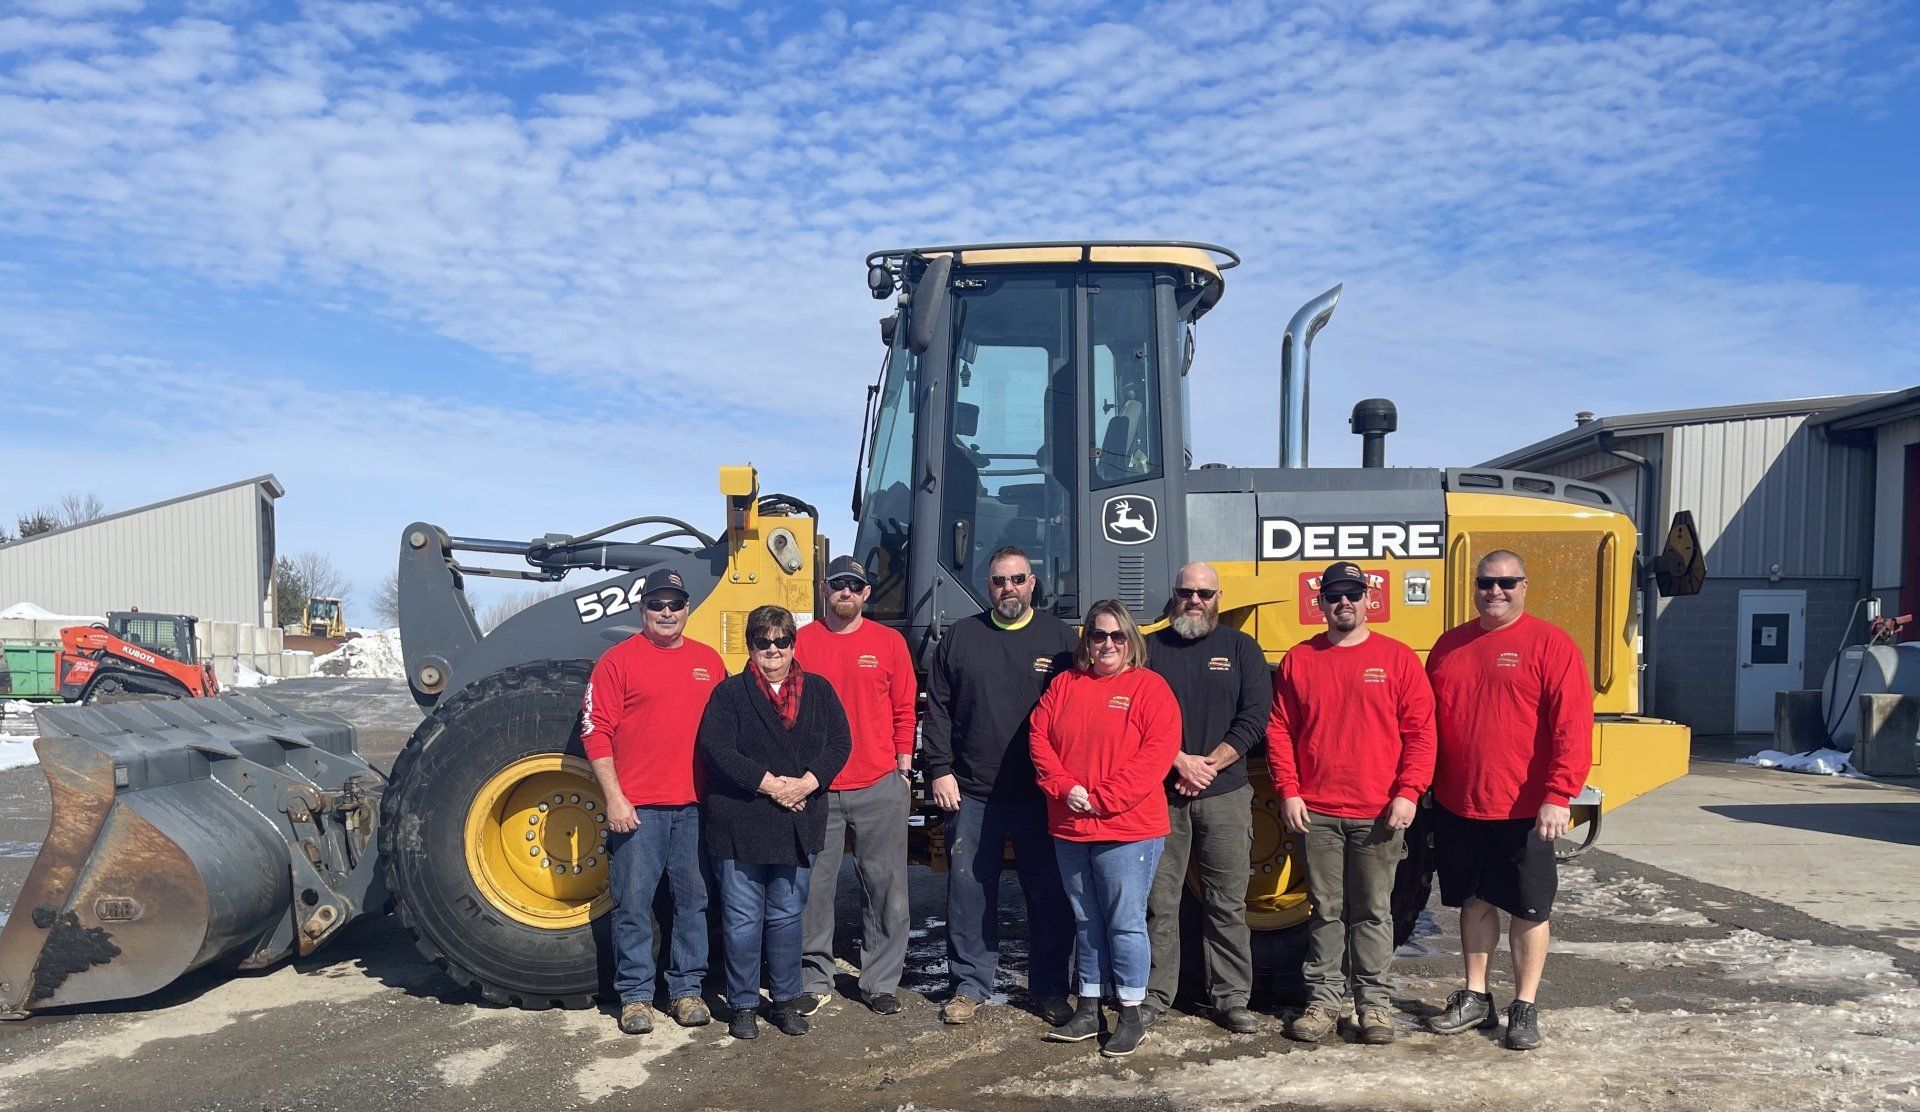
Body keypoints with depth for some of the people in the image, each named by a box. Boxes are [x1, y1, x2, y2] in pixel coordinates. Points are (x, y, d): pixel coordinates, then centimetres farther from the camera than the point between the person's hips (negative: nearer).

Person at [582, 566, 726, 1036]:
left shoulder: (708, 660, 11)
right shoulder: (618, 660, -1)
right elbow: (596, 732, -5)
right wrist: (614, 798, -11)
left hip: (696, 804, 4)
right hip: (637, 805, -4)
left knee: (692, 899, 10)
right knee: (634, 902, 3)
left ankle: (687, 989, 22)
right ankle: (635, 995, 15)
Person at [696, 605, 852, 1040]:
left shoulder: (819, 692, 9)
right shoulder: (730, 693, -1)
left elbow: (839, 742, 3)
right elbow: (715, 747, -12)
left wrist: (807, 782, -13)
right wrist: (769, 783, -17)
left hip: (798, 823, 3)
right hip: (740, 825, -3)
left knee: (787, 916, 13)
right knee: (743, 919, 4)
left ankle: (786, 1000, 24)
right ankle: (743, 1005, 17)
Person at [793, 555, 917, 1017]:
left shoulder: (889, 642, 6)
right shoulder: (801, 643, 2)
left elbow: (904, 710, 8)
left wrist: (903, 770, 4)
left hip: (880, 788, 1)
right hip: (816, 789, 0)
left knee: (885, 886, 6)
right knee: (814, 887, 7)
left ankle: (880, 981, 19)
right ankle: (815, 979, 21)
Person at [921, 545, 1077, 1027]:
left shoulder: (1059, 637, 5)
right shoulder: (960, 636, 8)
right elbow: (937, 711, 7)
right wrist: (939, 770, -1)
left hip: (1041, 793, -1)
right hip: (971, 793, 1)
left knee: (1048, 892, 6)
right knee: (969, 888, 6)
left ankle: (1050, 988, 20)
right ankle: (969, 985, 20)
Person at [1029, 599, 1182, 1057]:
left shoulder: (1149, 687, -4)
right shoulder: (1065, 685, 11)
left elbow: (1158, 750, -13)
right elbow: (1040, 738, 6)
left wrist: (1104, 798, -17)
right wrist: (1065, 788, -10)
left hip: (1127, 829, -5)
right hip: (1070, 829, 5)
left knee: (1125, 922, 0)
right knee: (1086, 921, 14)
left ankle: (1131, 1015, 13)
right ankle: (1088, 1009, 25)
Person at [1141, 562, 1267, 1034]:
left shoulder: (1241, 648, 8)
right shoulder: (1150, 649, 6)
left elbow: (1254, 717, -1)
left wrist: (1209, 764, -10)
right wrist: (1181, 761, -13)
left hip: (1225, 796, 0)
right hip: (1161, 795, 0)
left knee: (1228, 902, 5)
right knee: (1158, 901, 4)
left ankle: (1232, 999, 14)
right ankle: (1154, 995, 14)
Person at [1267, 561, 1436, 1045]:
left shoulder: (1397, 657, 2)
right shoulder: (1299, 660, 6)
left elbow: (1420, 732, -1)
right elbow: (1280, 730, 6)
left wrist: (1408, 792, -9)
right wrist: (1288, 792, -2)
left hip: (1379, 814, -1)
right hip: (1316, 813, 1)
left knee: (1374, 912, 8)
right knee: (1325, 911, 9)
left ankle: (1373, 1001, 19)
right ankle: (1323, 1000, 19)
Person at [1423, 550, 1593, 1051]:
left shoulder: (1550, 644, -7)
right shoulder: (1449, 645, 9)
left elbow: (1573, 726, -13)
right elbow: (1427, 723, 13)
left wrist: (1559, 796, -19)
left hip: (1524, 810, -4)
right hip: (1457, 806, 5)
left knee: (1529, 908, 7)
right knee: (1474, 901, 15)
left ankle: (1525, 1007, 20)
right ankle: (1476, 997, 28)